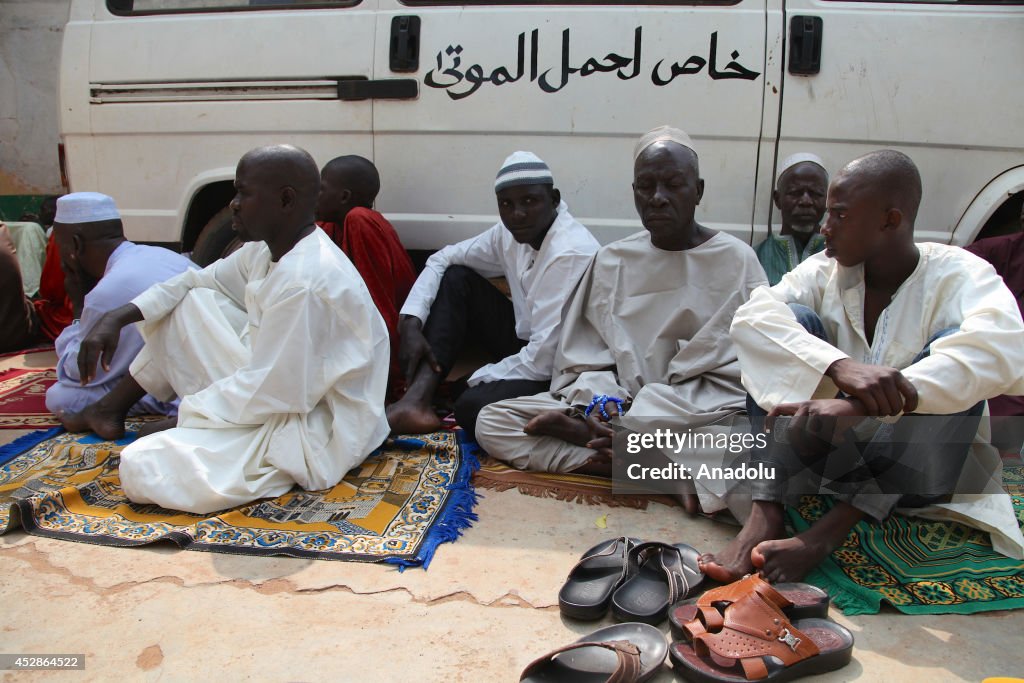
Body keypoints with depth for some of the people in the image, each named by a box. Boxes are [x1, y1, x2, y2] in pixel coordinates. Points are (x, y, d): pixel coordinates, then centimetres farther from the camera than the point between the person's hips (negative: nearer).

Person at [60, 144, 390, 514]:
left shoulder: (305, 282, -28)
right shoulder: (269, 251, 3)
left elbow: (267, 394, -25)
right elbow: (198, 281, 16)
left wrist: (179, 419, -12)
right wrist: (118, 317, 4)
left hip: (313, 431, -9)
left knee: (143, 469, -22)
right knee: (191, 302, 11)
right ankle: (111, 408, 22)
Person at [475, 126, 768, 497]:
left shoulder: (736, 261, -3)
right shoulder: (612, 260, 8)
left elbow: (736, 376, -10)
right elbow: (581, 359, 6)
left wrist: (633, 424, -20)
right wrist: (602, 404, -18)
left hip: (698, 415, -3)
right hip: (616, 402, 4)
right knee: (491, 422, -12)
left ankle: (576, 431, -20)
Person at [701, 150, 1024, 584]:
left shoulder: (960, 274, -10)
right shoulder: (825, 271, -2)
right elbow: (750, 317, -20)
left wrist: (857, 407, -44)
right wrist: (839, 366, -39)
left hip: (919, 466, -2)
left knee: (954, 345, -26)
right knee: (796, 320, -17)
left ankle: (831, 530, -35)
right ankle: (764, 514, -30)